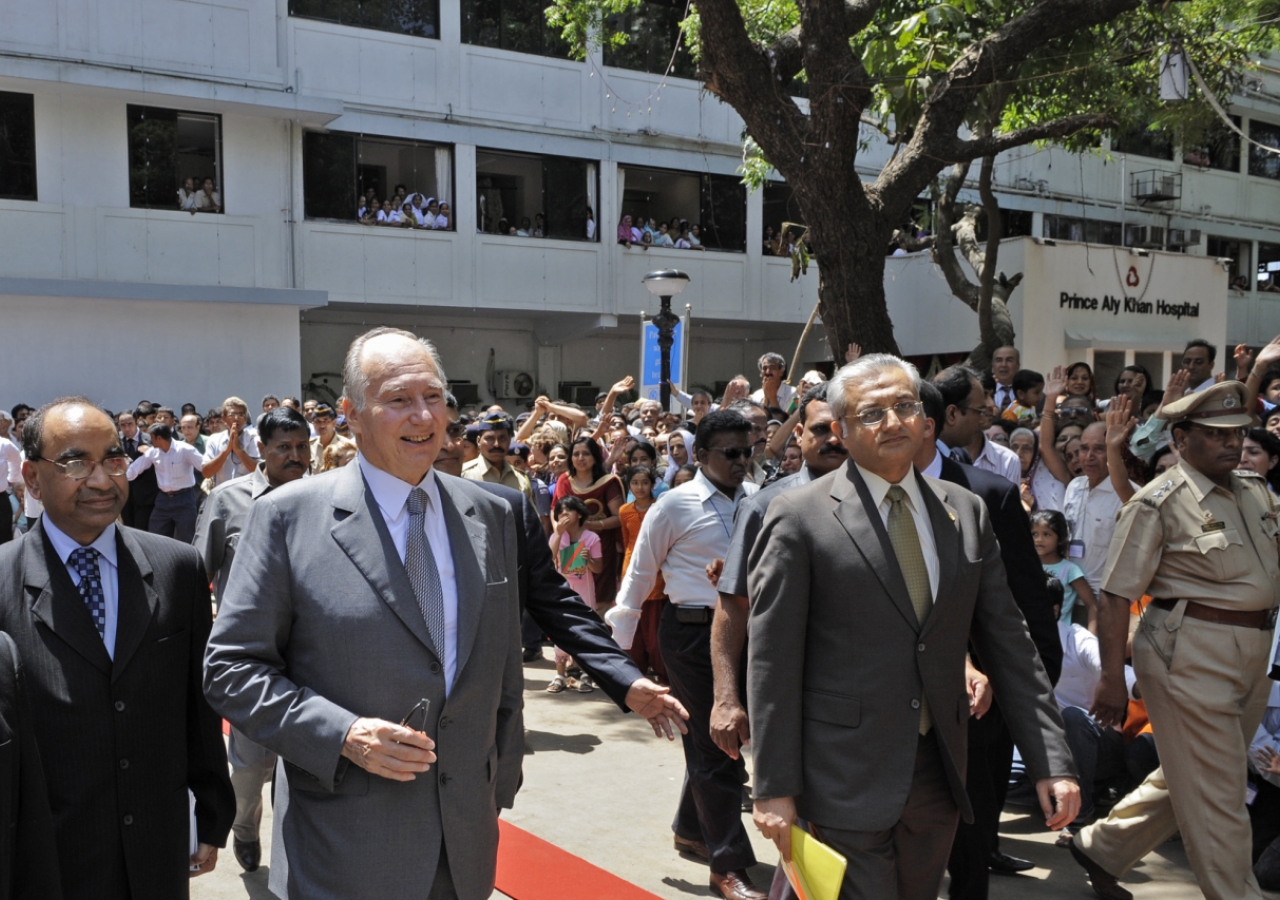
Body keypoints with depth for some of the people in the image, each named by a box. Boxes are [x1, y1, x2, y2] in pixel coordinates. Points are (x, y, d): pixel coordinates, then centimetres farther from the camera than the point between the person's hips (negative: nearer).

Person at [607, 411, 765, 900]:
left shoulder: (757, 500, 3)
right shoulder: (677, 504, -9)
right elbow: (640, 574, -4)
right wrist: (617, 640, -2)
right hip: (692, 633, -5)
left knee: (710, 740, 18)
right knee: (714, 744, 0)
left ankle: (691, 829, 39)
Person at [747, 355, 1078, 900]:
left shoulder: (966, 513, 8)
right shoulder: (800, 517, -7)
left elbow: (1009, 644, 8)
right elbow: (772, 662, -9)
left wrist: (1051, 763, 3)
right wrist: (774, 789, -11)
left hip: (939, 775, 5)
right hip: (846, 783, -5)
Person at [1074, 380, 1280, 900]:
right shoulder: (1159, 503, -11)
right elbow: (1115, 596, -13)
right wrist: (1112, 678, -14)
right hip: (1190, 654, -8)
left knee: (1187, 780, 18)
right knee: (1216, 795, 0)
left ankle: (1102, 848, 34)